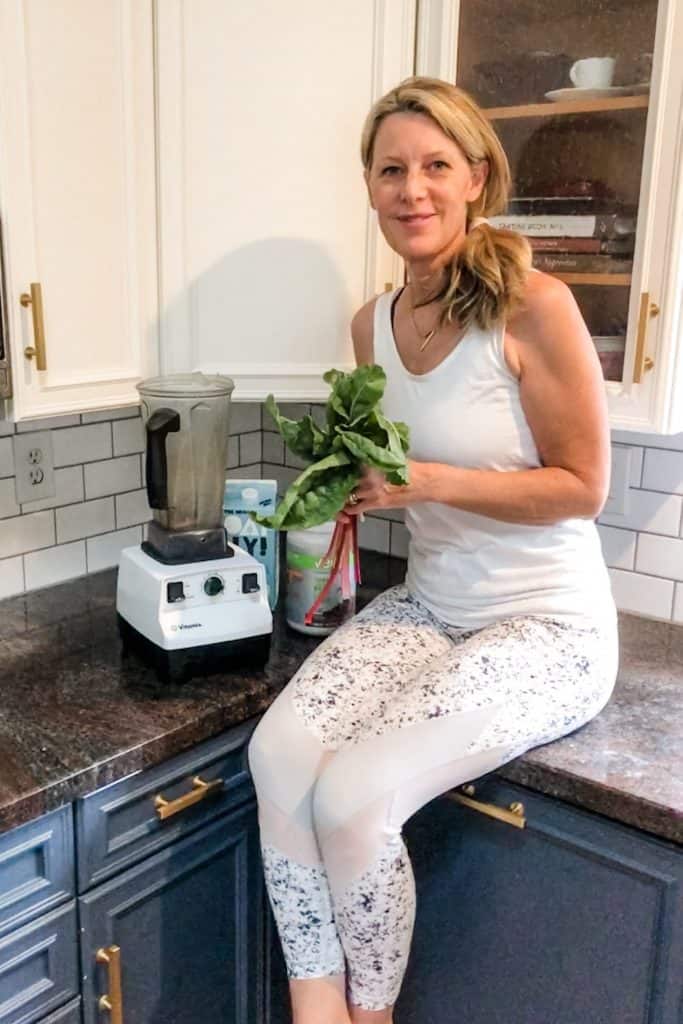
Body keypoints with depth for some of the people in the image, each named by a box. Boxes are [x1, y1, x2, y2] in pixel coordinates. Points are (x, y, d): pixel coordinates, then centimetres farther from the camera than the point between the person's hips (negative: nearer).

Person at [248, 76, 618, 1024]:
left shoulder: (534, 306, -16)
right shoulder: (373, 325, 5)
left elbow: (583, 487, -12)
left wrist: (430, 483, -20)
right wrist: (356, 484, -1)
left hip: (546, 624, -6)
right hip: (426, 605, 6)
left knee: (354, 795, -21)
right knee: (279, 751, -17)